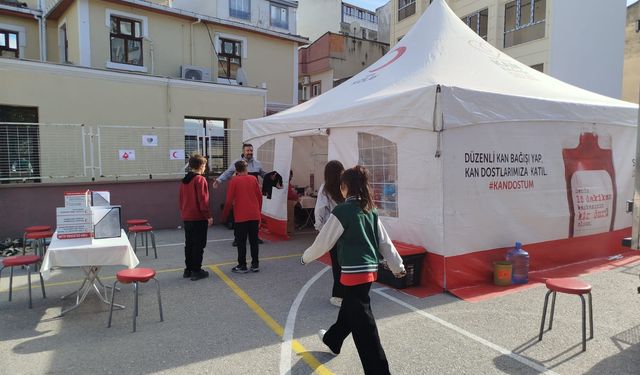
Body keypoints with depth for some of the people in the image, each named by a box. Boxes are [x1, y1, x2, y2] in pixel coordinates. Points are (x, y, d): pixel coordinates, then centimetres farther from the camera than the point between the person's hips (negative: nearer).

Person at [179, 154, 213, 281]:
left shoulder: (184, 180, 10)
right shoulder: (200, 179, -13)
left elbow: (181, 199, 15)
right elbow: (203, 200, -17)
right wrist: (208, 216, -13)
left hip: (186, 218, 8)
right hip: (199, 218, -8)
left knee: (189, 244, 14)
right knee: (199, 245, 0)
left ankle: (188, 269, 21)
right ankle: (196, 271, 4)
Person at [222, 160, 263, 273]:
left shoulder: (234, 181, -5)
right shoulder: (253, 179, 4)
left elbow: (229, 200, -7)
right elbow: (260, 196, 7)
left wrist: (224, 214, 6)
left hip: (241, 217, -3)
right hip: (254, 216, 3)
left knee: (241, 242, 5)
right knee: (254, 240, 11)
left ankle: (242, 266, 9)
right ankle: (255, 265, 16)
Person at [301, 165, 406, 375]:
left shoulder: (342, 211, -14)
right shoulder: (370, 210, 7)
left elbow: (324, 241, -9)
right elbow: (384, 241, 11)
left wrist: (306, 257, 7)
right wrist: (397, 265, 19)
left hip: (355, 271, -9)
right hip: (370, 269, 9)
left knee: (363, 324, 0)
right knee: (349, 309, 28)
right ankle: (332, 340, 50)